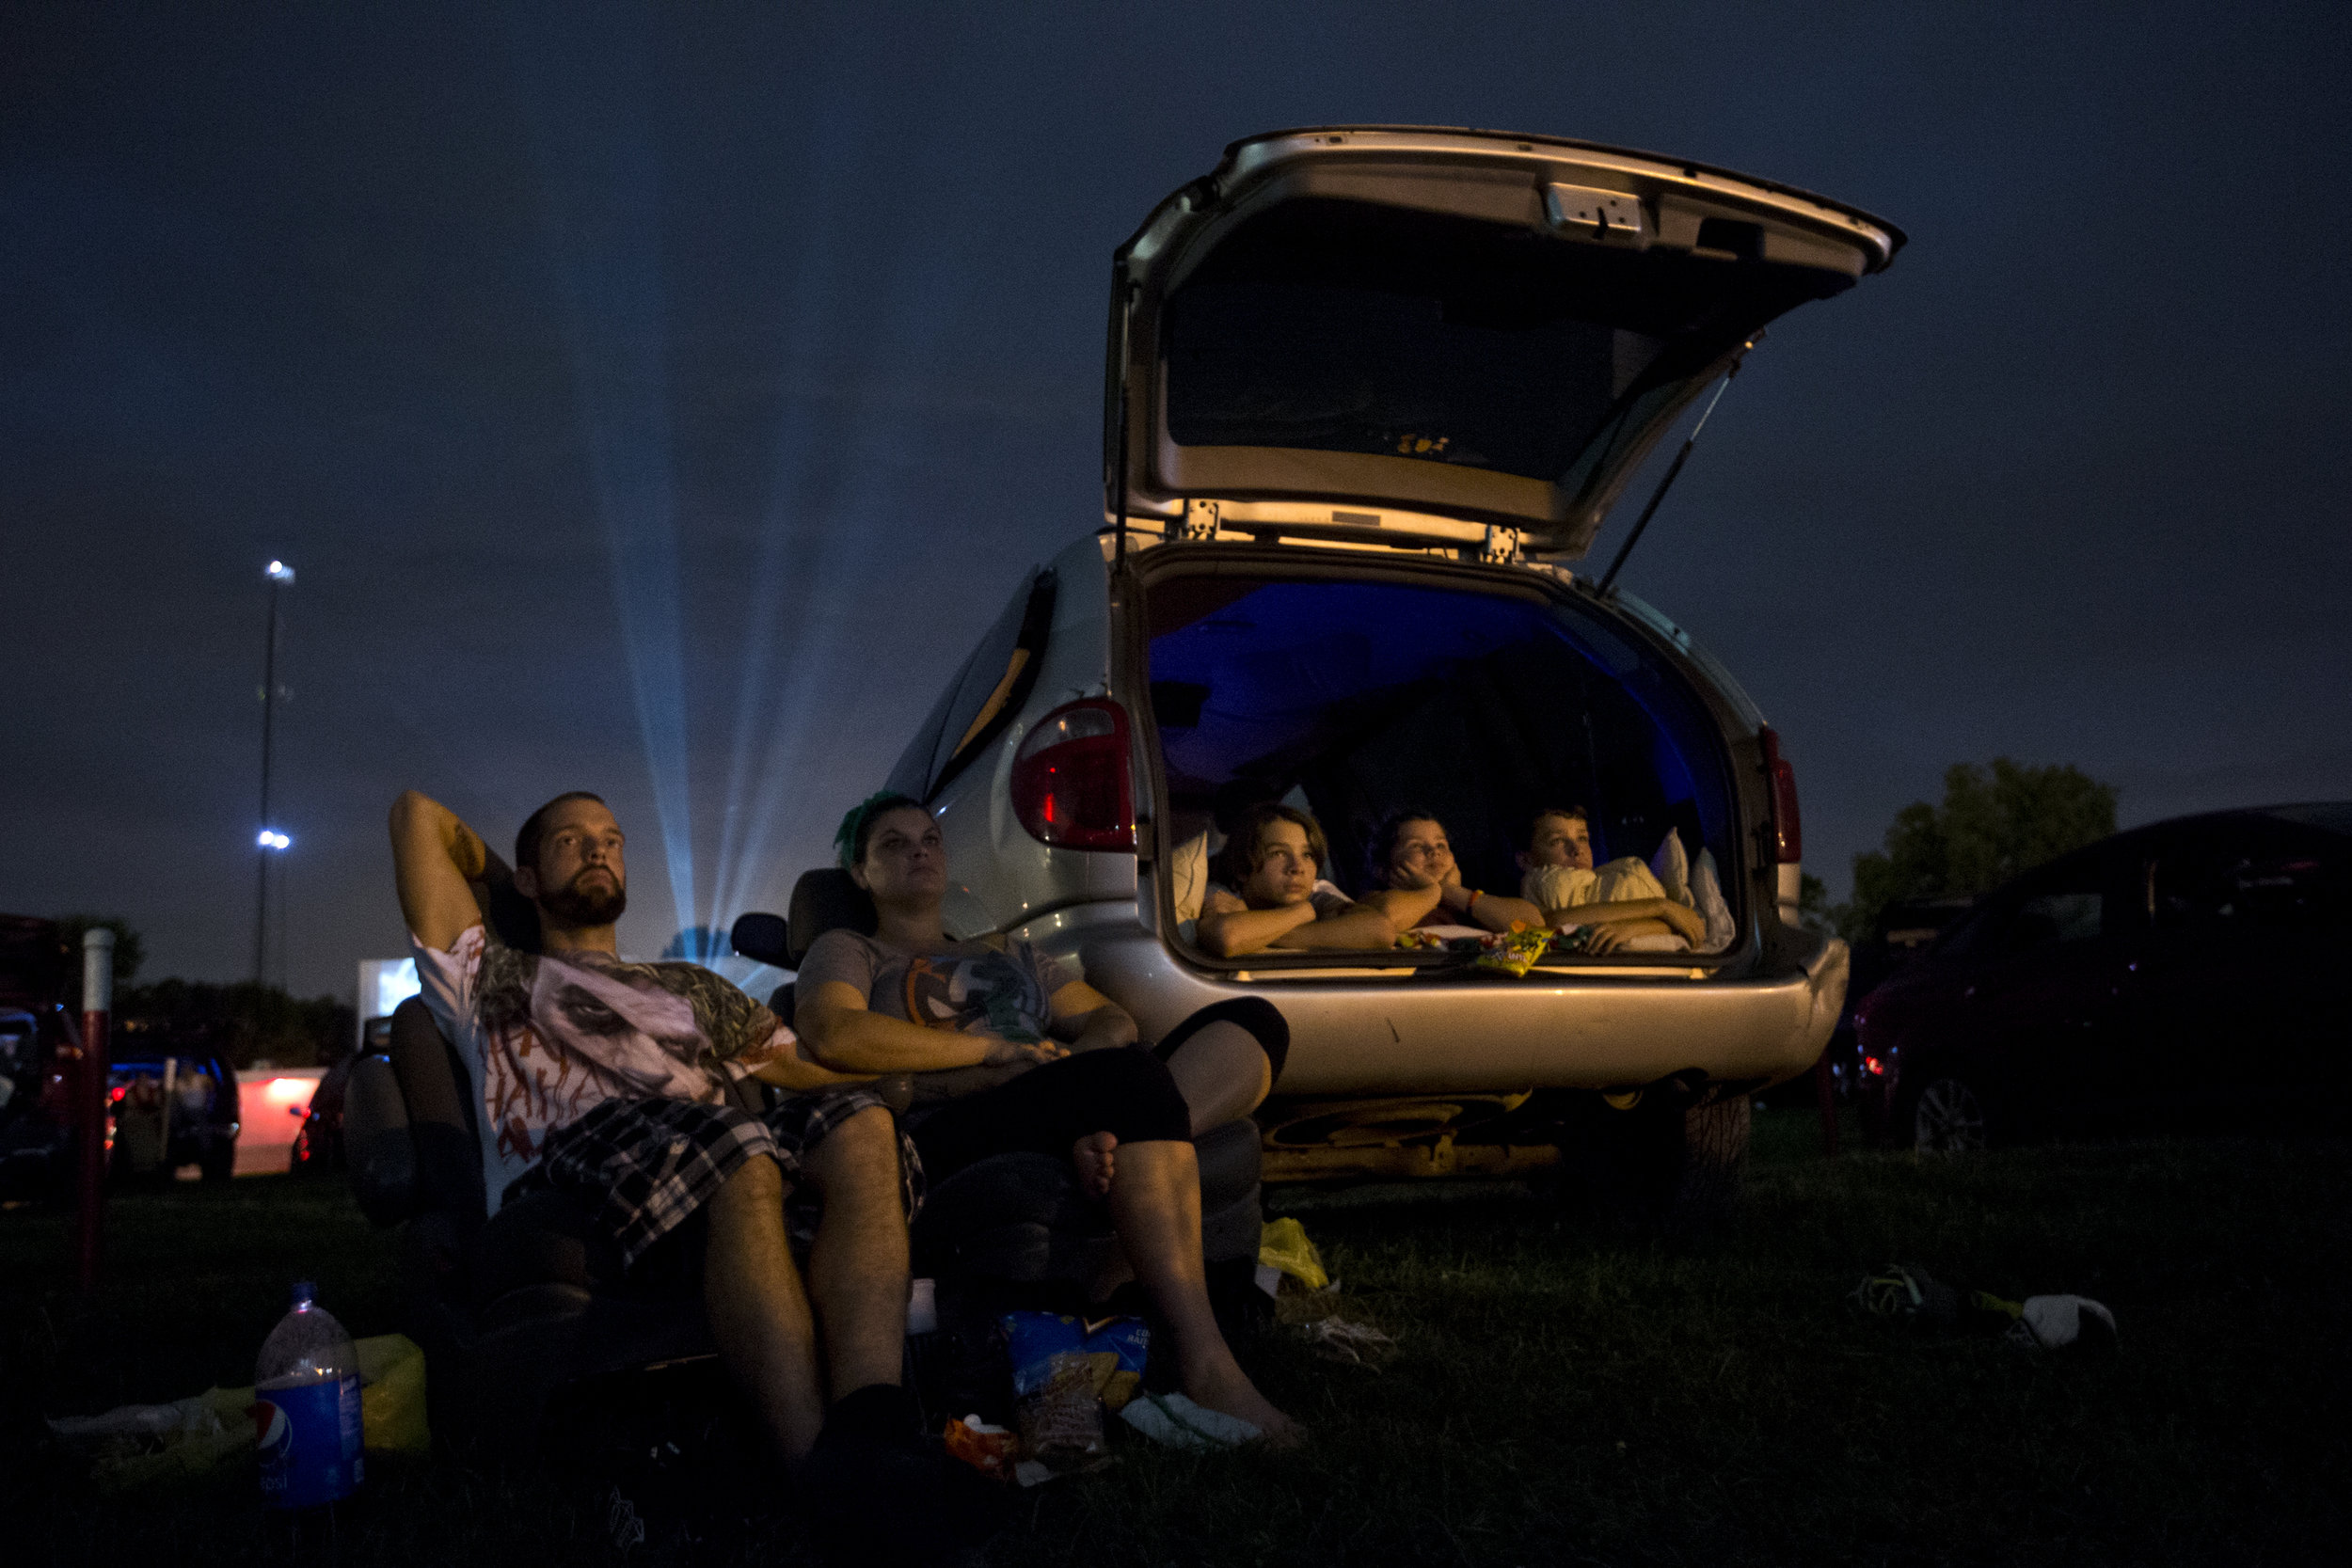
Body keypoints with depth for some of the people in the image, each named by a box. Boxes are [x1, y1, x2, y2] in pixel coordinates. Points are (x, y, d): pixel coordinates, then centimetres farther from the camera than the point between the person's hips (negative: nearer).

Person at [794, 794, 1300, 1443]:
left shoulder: (1008, 953, 37)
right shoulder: (845, 952, 20)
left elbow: (1114, 1022, 23)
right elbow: (835, 1037, -5)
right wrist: (1002, 1051, -3)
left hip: (1070, 1128, 6)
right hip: (947, 1139, -6)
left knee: (1242, 1023, -19)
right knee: (1131, 1078, -37)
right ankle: (1207, 1366, -45)